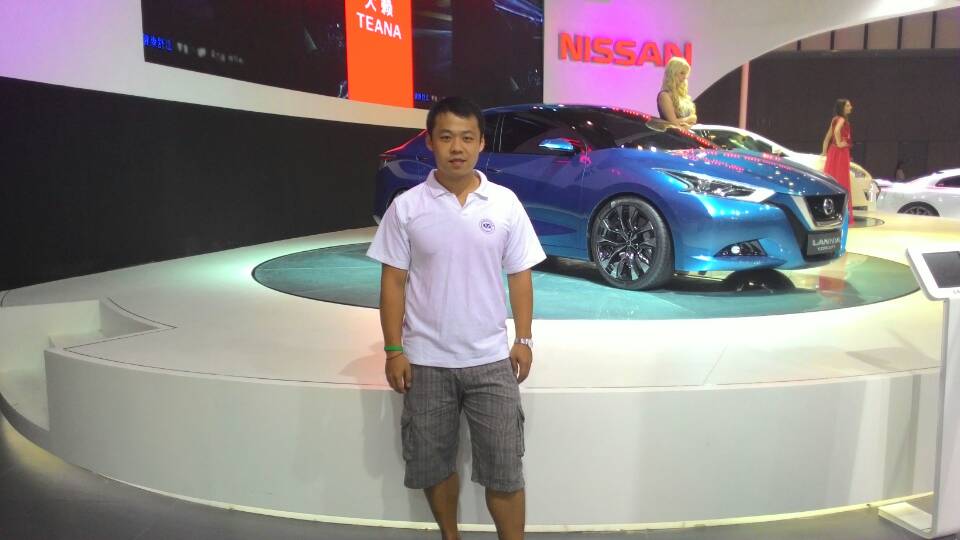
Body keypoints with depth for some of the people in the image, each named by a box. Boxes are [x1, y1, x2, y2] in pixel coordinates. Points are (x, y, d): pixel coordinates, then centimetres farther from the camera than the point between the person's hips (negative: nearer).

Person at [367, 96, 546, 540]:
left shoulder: (505, 203, -1)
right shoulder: (406, 207, -4)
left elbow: (519, 276, 4)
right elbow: (393, 281, -2)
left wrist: (523, 339, 0)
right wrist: (394, 349, -5)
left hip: (491, 359, 0)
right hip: (426, 361, 1)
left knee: (504, 469, 6)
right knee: (434, 465, 15)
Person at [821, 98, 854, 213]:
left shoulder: (835, 119, 14)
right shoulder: (841, 119, -12)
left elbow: (828, 137, 16)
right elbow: (837, 131, -33)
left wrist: (825, 151, 17)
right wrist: (839, 143, -21)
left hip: (834, 152, 9)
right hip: (840, 153, -9)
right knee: (841, 182, -5)